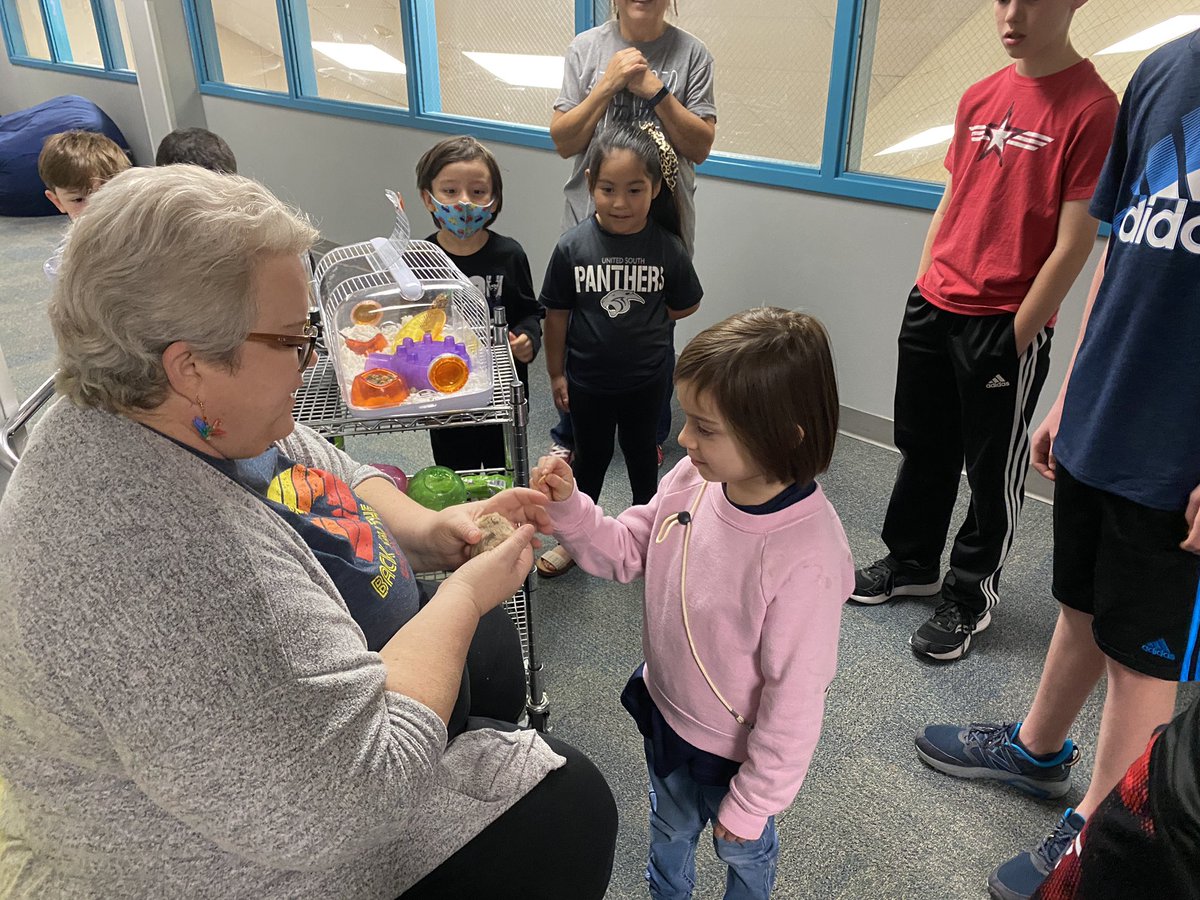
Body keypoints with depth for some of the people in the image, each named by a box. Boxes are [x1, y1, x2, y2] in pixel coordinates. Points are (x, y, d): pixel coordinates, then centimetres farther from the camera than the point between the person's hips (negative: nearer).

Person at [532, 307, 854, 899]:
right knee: (669, 828, 35)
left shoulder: (805, 558, -37)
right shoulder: (693, 478, -19)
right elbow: (626, 552, -4)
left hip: (735, 752, -5)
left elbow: (795, 699, -27)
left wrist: (751, 803, -15)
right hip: (664, 712, 6)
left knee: (743, 851, 29)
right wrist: (568, 506, -22)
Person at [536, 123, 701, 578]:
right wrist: (556, 374, -2)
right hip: (587, 378, 0)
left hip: (646, 378, 0)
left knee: (640, 450, 21)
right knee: (591, 455, 17)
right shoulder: (573, 246, -15)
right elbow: (557, 314, -6)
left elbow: (685, 305, 2)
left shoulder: (667, 247, -14)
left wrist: (639, 320, -3)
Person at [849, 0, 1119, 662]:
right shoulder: (978, 98, 8)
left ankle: (969, 595, 27)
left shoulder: (1092, 107, -12)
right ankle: (911, 563, 37)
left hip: (1006, 326, -6)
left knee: (993, 471, 9)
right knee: (923, 448, 18)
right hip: (933, 307, 6)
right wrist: (922, 285, 11)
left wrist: (1017, 336, -13)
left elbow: (1073, 243, -14)